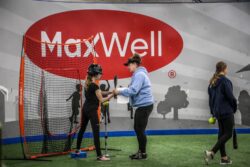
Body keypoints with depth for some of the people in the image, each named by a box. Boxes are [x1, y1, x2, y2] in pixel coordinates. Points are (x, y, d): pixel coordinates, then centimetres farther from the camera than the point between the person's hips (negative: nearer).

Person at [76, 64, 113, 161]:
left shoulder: (87, 83, 6)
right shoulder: (94, 85, -19)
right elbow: (101, 100, -15)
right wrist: (111, 95, -6)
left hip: (85, 109, 9)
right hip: (92, 111, -9)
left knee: (82, 129, 20)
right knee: (96, 132, -8)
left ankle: (77, 149, 34)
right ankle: (99, 156, -7)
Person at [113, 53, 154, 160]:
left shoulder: (139, 74, -16)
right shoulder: (138, 74, 17)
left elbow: (133, 90, -25)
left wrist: (119, 92, -16)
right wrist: (122, 90, 3)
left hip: (144, 105, -10)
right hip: (142, 105, 10)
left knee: (140, 130, -2)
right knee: (137, 128, 15)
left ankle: (143, 153, 8)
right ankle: (140, 151, 24)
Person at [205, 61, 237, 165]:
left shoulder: (212, 82, 11)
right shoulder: (225, 81, -14)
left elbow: (211, 97, 15)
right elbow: (230, 96, -16)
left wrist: (213, 111, 19)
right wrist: (235, 107, 1)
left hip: (217, 112, 8)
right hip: (226, 111, -8)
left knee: (222, 133, 12)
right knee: (228, 133, -3)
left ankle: (223, 157, 15)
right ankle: (212, 152, -15)